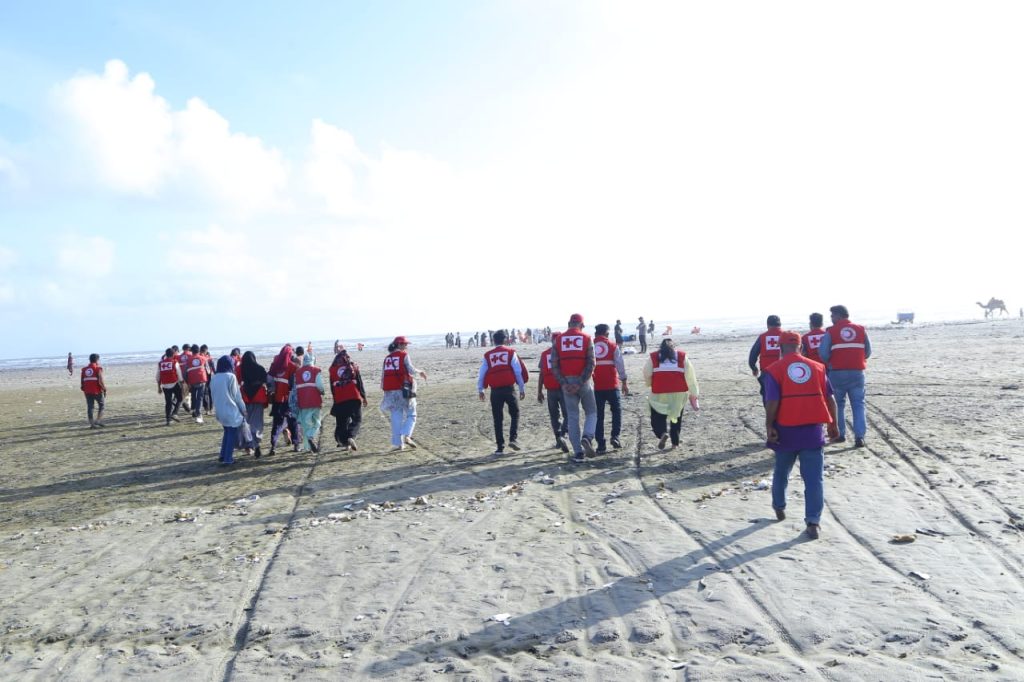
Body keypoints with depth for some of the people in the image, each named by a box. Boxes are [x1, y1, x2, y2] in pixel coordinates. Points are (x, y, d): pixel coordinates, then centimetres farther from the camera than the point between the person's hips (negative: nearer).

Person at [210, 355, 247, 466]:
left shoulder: (214, 378, 4)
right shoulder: (231, 377, -14)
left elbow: (213, 396, 11)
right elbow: (237, 396, -9)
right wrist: (243, 409, 2)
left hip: (220, 411, 6)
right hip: (231, 411, -6)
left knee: (227, 432, 21)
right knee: (232, 434, 2)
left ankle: (223, 456, 21)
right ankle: (228, 459, -1)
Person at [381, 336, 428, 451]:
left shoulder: (387, 358, 16)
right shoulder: (404, 355, -1)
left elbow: (383, 375, 13)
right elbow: (411, 370, -11)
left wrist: (384, 389, 18)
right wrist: (420, 372, 7)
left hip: (390, 390, 5)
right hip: (403, 389, -5)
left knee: (396, 418, 7)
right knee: (411, 415, 6)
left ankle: (397, 443, 4)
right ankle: (407, 436, -14)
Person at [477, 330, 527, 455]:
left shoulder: (488, 355, 8)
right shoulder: (511, 352, 4)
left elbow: (481, 374, 7)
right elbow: (519, 372, 1)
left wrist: (480, 390, 16)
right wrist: (522, 388, 8)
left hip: (495, 390, 1)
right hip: (509, 388, -1)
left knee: (498, 419, 8)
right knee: (515, 414, 15)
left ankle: (500, 447, 8)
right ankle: (513, 438, -2)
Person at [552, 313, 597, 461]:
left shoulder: (559, 340, 4)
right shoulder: (586, 339, -1)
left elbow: (554, 365, -3)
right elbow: (590, 364, -11)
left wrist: (563, 383, -6)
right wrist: (580, 383, -12)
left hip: (567, 383, 2)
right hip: (584, 381, -2)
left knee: (572, 417, 7)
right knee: (591, 412, 13)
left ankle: (578, 452, 5)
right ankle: (587, 437, -13)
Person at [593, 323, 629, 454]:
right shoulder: (613, 345, 0)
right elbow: (620, 365, -3)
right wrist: (624, 382, 4)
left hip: (596, 386, 1)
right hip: (612, 385, -1)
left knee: (598, 415, 7)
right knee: (616, 410, 17)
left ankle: (601, 444, 5)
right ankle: (615, 436, 3)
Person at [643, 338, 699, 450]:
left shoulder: (653, 356, 11)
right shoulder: (682, 356, 12)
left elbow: (646, 374, 5)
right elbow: (690, 376, 7)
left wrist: (651, 384, 25)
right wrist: (694, 393, 11)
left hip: (659, 392, -1)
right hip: (679, 392, 2)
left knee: (657, 417, 7)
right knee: (676, 417, 17)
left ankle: (662, 433, -20)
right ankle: (675, 443, 18)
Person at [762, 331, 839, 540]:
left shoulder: (774, 370, -6)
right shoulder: (817, 367, 4)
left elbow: (772, 402, -15)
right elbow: (830, 399, 6)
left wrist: (769, 426, -7)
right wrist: (833, 424, 15)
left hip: (786, 430, -1)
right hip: (812, 430, 1)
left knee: (781, 471, 21)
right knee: (814, 477, 3)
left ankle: (779, 507, 38)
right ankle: (813, 522, -3)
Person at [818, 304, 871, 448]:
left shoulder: (830, 331, -3)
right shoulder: (861, 330, 5)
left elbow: (823, 353, -8)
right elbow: (868, 352, 8)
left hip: (837, 372, -1)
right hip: (857, 372, 2)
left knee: (839, 404, 14)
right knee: (858, 405, 4)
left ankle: (840, 434, 16)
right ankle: (859, 436, -6)